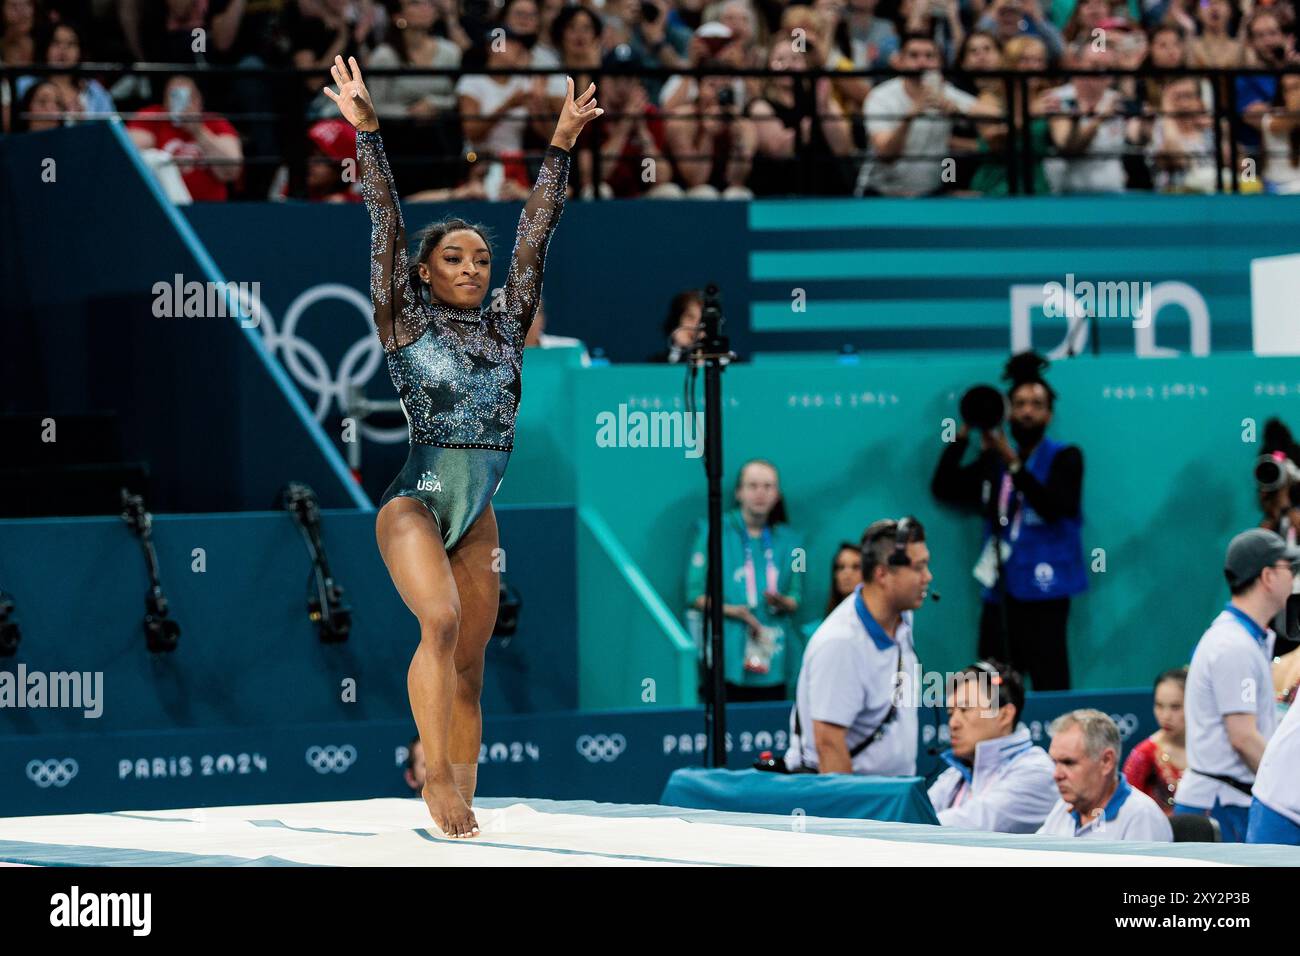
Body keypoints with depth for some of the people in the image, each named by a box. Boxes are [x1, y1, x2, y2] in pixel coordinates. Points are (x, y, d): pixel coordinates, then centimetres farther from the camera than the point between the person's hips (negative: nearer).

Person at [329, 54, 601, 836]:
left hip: (478, 519, 5)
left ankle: (463, 802, 5)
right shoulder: (407, 322, 1)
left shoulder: (504, 328, 11)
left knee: (470, 666, 3)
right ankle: (436, 773, -23)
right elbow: (386, 223, -5)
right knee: (440, 621, -27)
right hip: (416, 504, -5)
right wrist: (368, 133, -12)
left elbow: (535, 237, 10)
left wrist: (561, 147, 7)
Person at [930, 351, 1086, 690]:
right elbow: (944, 488, 9)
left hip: (1042, 591, -5)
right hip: (1000, 592, 5)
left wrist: (1013, 464, -20)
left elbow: (1055, 506, -14)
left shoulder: (1064, 458, 2)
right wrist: (963, 435, 2)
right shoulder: (993, 462, 16)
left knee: (1049, 686, -11)